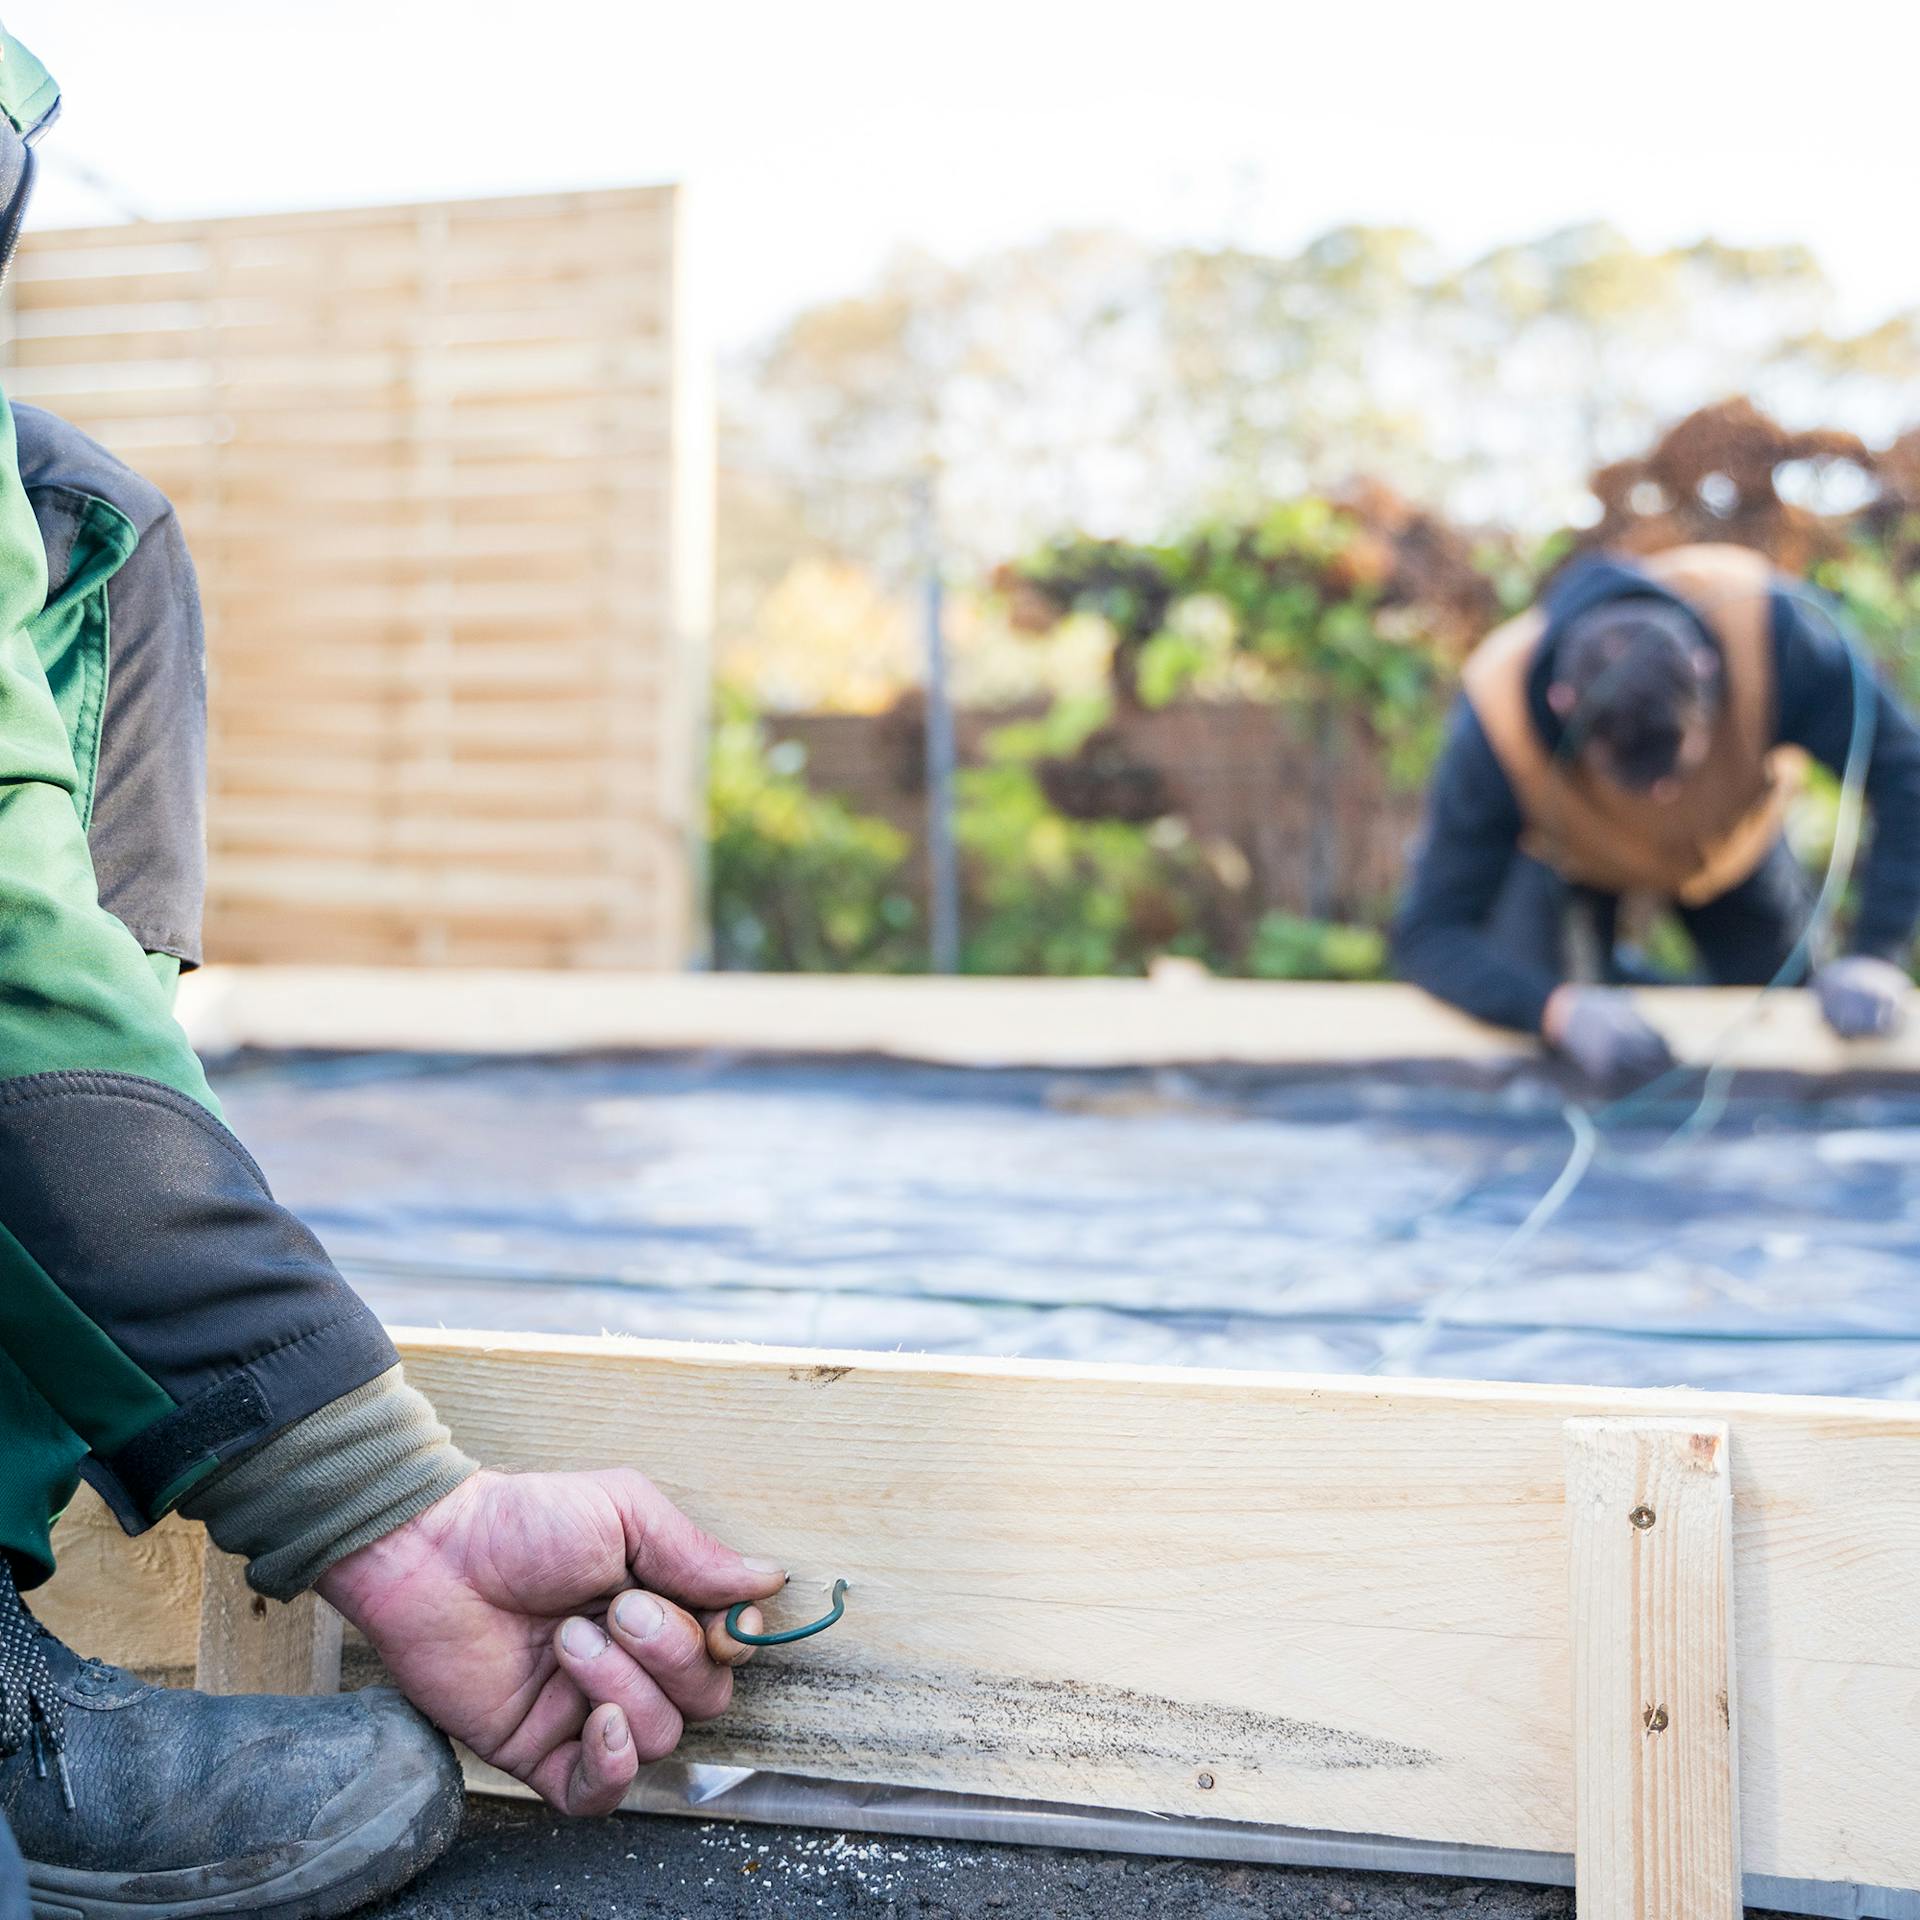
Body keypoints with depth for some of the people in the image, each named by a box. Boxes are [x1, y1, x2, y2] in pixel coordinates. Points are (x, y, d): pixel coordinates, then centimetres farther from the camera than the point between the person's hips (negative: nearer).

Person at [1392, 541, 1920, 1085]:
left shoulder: (1771, 629, -41)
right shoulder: (1496, 716, -42)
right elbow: (1429, 933, -40)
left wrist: (1876, 958, -46)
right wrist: (1559, 1009, -57)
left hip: (1734, 841, 2)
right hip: (1566, 856, -2)